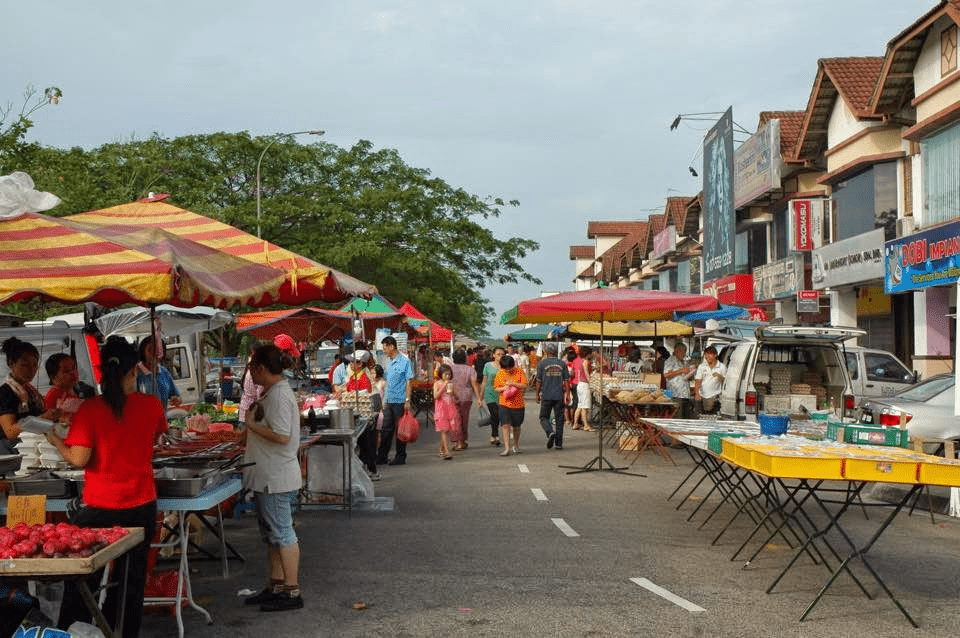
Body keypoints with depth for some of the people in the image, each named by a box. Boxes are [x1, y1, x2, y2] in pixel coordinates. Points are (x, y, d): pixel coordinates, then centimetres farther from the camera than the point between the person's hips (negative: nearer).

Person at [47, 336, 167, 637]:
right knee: (132, 579, 13)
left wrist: (55, 439, 5)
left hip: (100, 509, -2)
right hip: (142, 507, 2)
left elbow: (78, 459, -13)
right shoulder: (152, 405, -5)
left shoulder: (90, 409, -13)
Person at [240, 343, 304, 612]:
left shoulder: (279, 395, -19)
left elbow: (282, 436, -26)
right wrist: (254, 415, 12)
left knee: (282, 533, -4)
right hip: (268, 476, 11)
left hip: (276, 477, -11)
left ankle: (292, 591, 3)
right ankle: (276, 586, 26)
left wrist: (252, 424, -17)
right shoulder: (272, 393, 13)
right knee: (271, 534, 17)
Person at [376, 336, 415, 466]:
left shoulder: (405, 361, -9)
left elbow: (409, 381, -12)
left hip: (400, 401, -7)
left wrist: (407, 400, -17)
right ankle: (381, 456, 15)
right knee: (386, 429, 10)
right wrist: (384, 400, 17)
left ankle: (400, 457, 10)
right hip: (389, 401, 7)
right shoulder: (389, 362, 14)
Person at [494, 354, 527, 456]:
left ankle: (516, 445, 34)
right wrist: (503, 388, -13)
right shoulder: (500, 374, 2)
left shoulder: (519, 372, -3)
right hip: (505, 404, 0)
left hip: (518, 404, 0)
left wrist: (513, 383, -19)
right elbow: (496, 388, 6)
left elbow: (524, 386, -8)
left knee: (516, 426, 13)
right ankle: (506, 448, -10)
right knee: (505, 426, -11)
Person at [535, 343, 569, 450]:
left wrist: (537, 394, 8)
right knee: (559, 419, 8)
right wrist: (567, 394, 9)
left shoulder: (542, 363, -3)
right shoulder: (562, 364, 4)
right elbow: (566, 381, 3)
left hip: (546, 396, -2)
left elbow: (539, 381, -2)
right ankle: (558, 443, 7)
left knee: (544, 417, 8)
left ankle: (550, 432, -19)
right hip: (559, 396, 2)